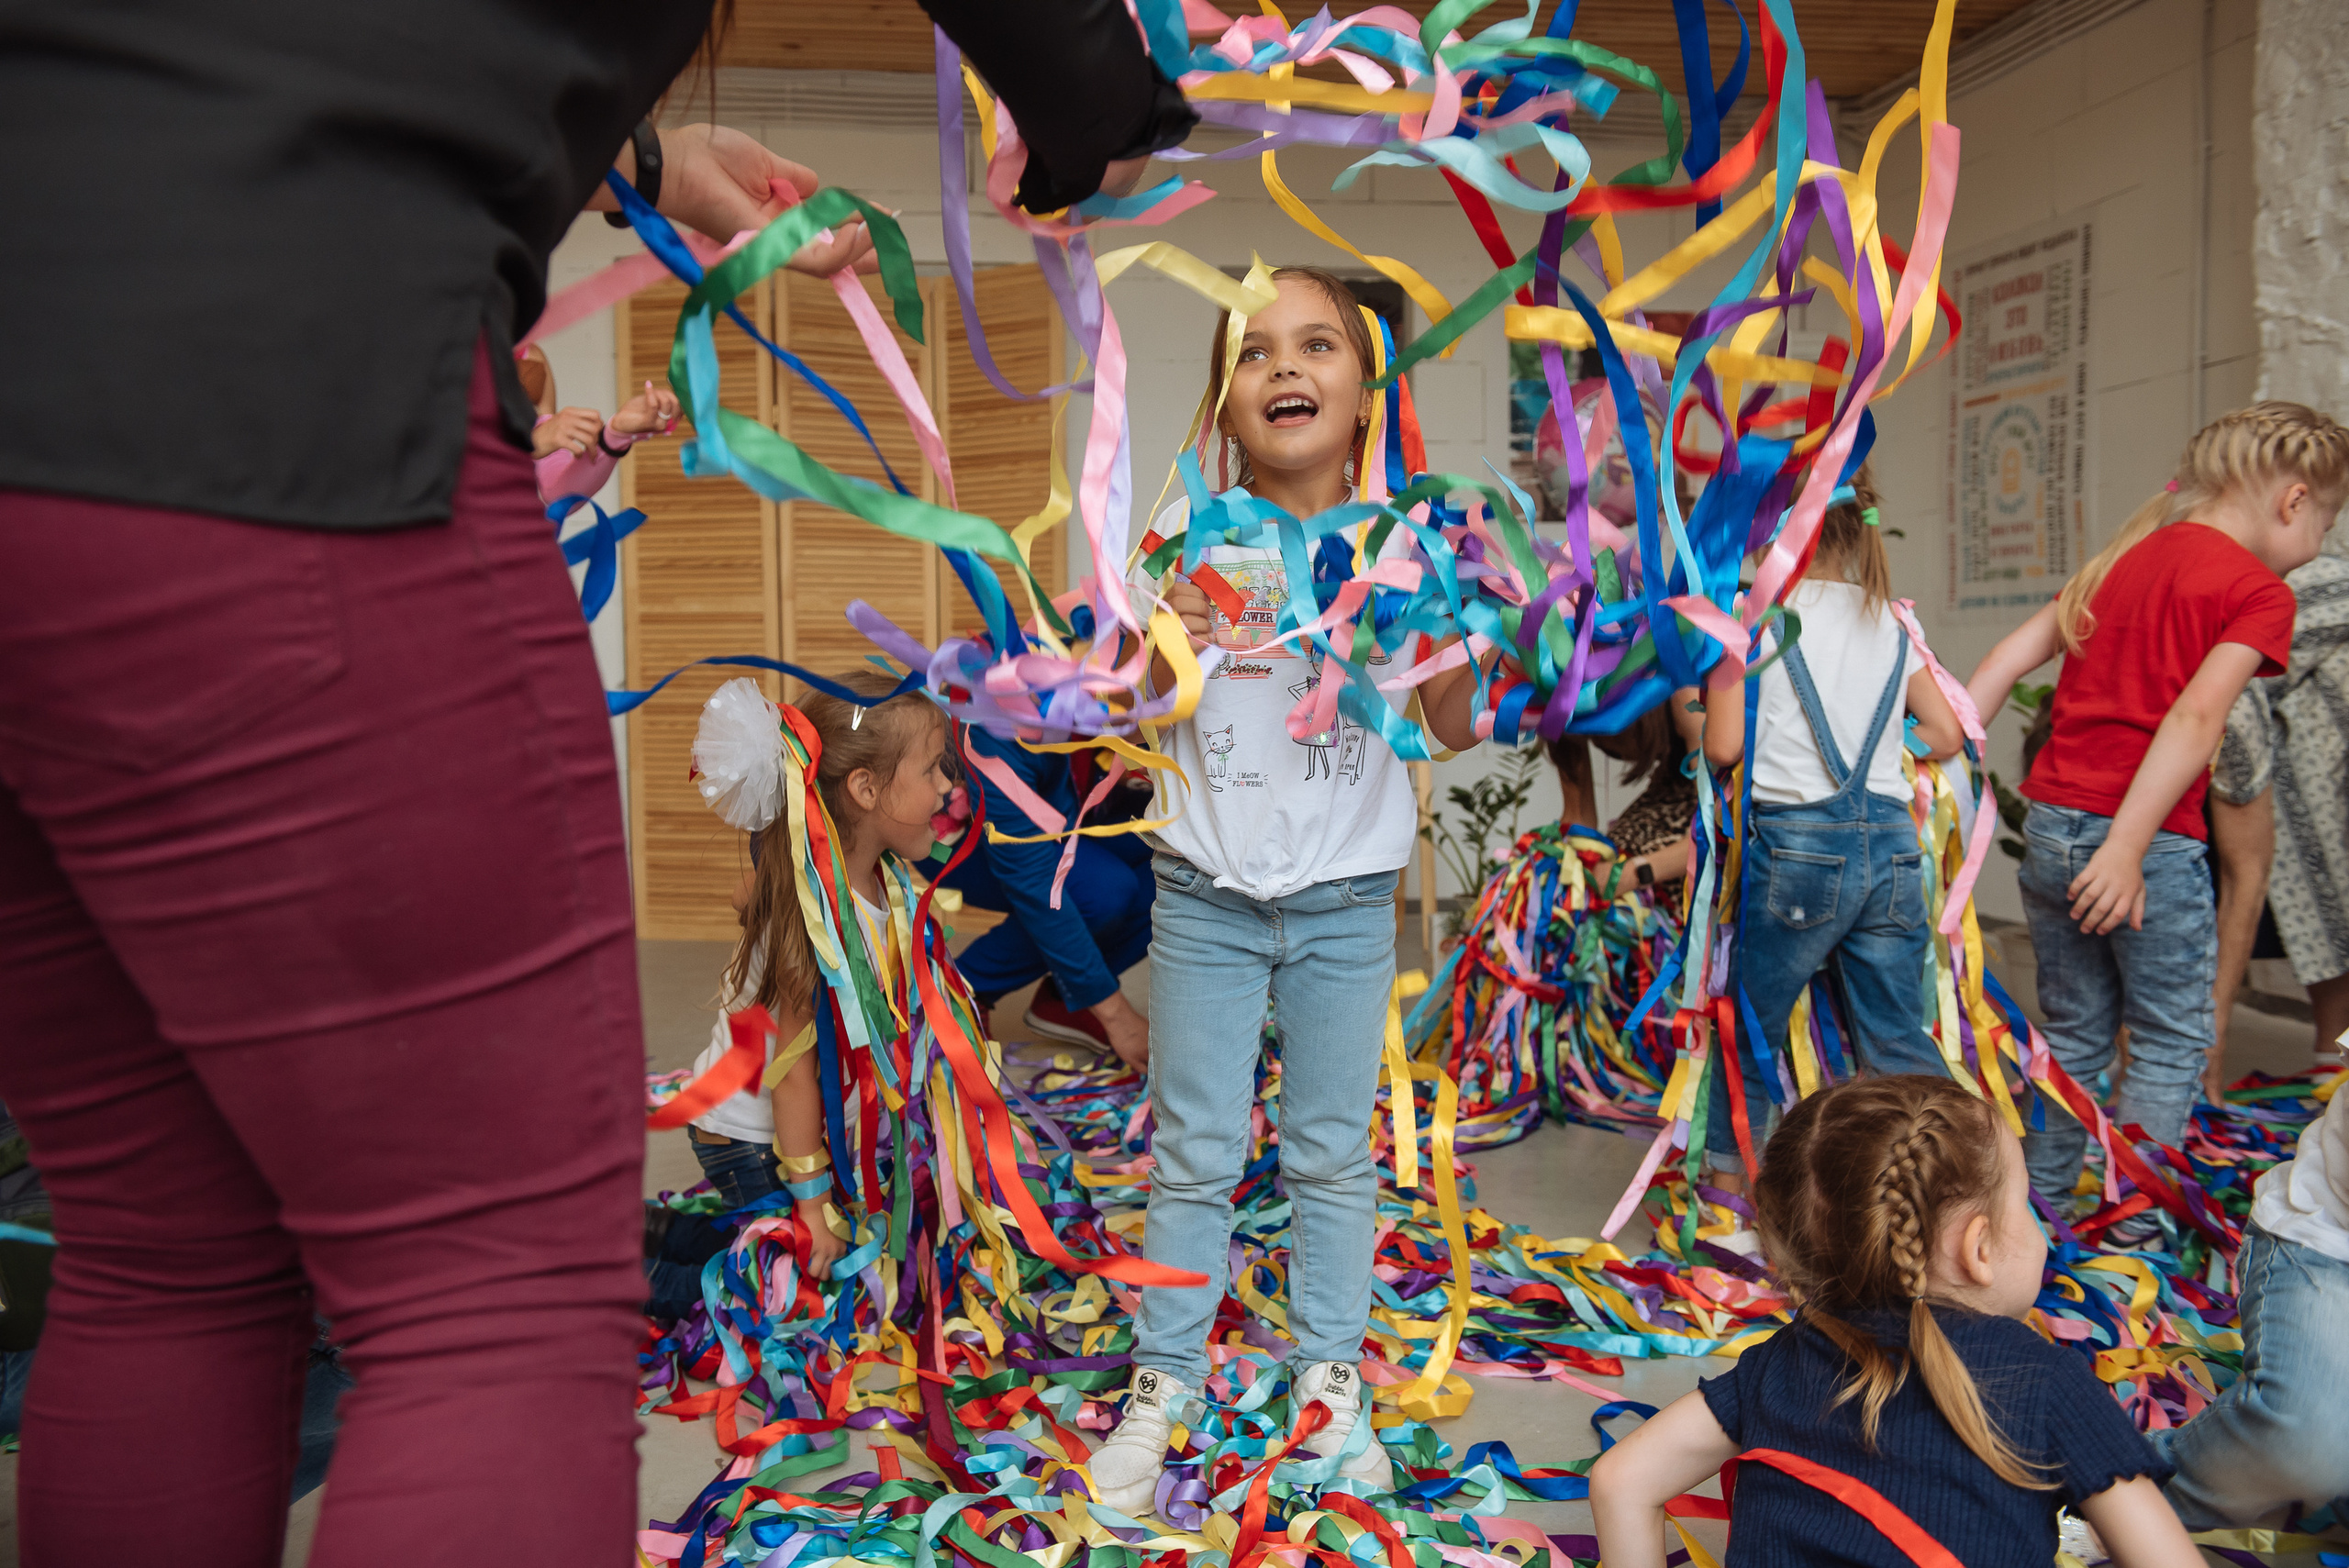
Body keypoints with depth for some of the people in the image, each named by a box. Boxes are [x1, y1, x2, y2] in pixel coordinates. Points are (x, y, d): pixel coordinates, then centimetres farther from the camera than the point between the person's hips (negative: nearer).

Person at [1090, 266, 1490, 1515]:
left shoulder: (1397, 538, -3)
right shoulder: (1192, 531, -4)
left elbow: (1455, 730, -1)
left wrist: (1454, 647, -21)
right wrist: (1166, 642, -20)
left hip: (1347, 900, 1)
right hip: (1207, 894, 0)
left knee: (1333, 1155, 12)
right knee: (1193, 1157, 7)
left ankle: (1328, 1380, 30)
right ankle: (1163, 1384, 24)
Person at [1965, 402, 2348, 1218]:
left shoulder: (2123, 556, 13)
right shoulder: (2259, 590, -6)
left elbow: (2017, 649, 8)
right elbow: (2197, 716, -18)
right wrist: (2128, 848, -24)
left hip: (2049, 822, 6)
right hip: (2151, 844, -6)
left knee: (2073, 1031, 18)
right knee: (2170, 1042, 10)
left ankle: (2035, 1210, 25)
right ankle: (2130, 1227, 11)